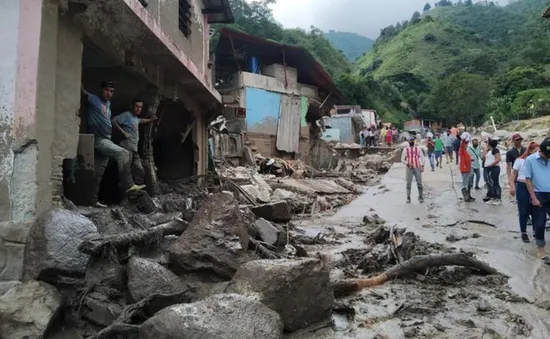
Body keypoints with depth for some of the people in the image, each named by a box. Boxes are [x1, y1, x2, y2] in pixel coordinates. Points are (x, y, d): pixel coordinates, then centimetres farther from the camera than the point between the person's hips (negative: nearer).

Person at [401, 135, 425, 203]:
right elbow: (402, 159, 4)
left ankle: (420, 197, 15)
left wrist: (422, 166, -5)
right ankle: (408, 198, 8)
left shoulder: (418, 148, 5)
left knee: (419, 183, 2)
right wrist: (407, 164, -14)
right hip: (409, 168, 0)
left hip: (417, 168, 0)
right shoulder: (405, 149, 3)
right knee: (408, 183, 0)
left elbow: (422, 157, 6)